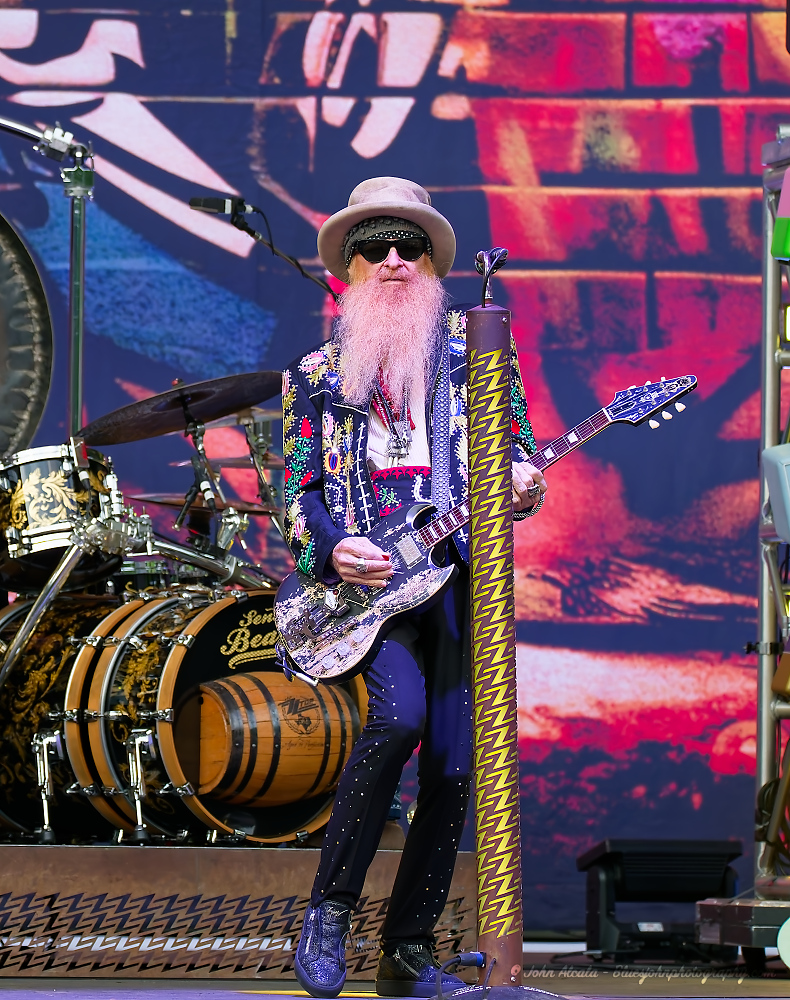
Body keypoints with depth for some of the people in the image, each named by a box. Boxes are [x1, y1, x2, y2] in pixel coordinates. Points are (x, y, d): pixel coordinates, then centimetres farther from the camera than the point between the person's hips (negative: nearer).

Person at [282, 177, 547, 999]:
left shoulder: (473, 350, 13)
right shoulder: (318, 374, 14)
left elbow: (517, 454, 11)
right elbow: (296, 491, 11)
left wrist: (518, 485, -13)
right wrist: (333, 550, -9)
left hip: (459, 569, 2)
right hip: (365, 578, -2)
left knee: (452, 765, -4)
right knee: (400, 715, -27)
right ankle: (329, 910, -13)